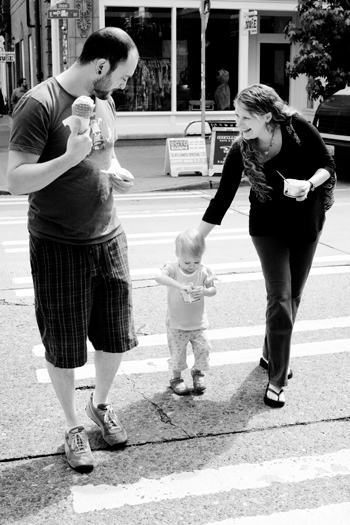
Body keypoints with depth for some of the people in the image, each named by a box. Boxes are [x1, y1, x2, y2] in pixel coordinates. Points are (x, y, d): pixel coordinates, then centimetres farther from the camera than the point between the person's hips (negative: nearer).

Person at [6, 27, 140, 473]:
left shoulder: (104, 101, 6)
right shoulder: (39, 105, -17)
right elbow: (16, 180, -19)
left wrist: (115, 173, -1)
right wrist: (70, 157, -31)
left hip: (108, 237, 6)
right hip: (58, 247, -6)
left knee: (116, 336, 13)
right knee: (63, 346, 8)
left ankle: (100, 403, 40)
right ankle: (73, 427, 29)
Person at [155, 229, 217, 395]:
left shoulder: (203, 271, -8)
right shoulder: (172, 269, -17)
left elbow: (213, 290, -2)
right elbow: (159, 277, -37)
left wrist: (204, 291, -26)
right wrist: (179, 285, -47)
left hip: (198, 322, 2)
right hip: (176, 324, -2)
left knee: (203, 349, 5)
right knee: (177, 352, 5)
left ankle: (197, 372, 33)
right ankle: (176, 378, 29)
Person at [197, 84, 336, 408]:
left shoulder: (298, 128, -20)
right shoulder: (240, 151, -19)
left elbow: (328, 165, -8)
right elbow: (222, 199, -14)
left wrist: (309, 184, -29)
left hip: (307, 224, 2)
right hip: (269, 227, -2)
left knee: (293, 297, 11)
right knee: (280, 298, -9)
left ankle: (271, 355, 34)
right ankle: (277, 379, 0)